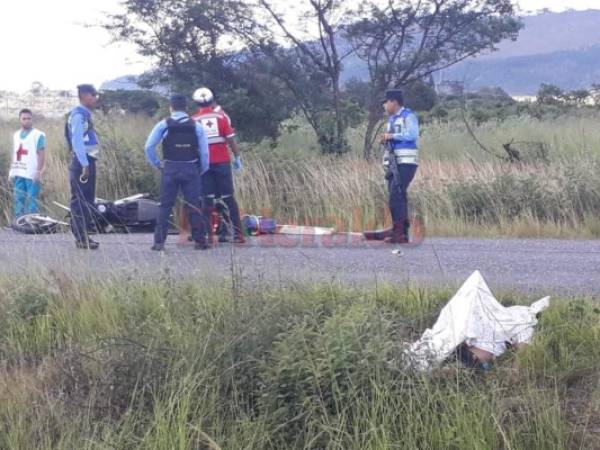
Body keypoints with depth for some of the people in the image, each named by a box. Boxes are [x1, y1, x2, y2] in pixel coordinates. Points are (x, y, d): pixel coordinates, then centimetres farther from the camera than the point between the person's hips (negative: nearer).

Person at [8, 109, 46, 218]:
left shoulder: (38, 135, -3)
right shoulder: (16, 135, 15)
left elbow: (41, 155, -7)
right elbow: (14, 154, 19)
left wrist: (39, 172, -14)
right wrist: (11, 171, 14)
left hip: (32, 175, -6)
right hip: (18, 174, 6)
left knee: (31, 201, -6)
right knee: (18, 200, 8)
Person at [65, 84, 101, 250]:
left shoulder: (86, 114, 16)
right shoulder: (78, 115, -14)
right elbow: (77, 141, -21)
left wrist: (88, 164, 17)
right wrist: (85, 165, -24)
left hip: (87, 162, 10)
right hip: (82, 163, -10)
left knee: (87, 201, 13)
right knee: (80, 201, -7)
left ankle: (84, 236, 18)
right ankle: (81, 238, -5)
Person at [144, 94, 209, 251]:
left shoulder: (163, 125, 0)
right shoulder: (196, 126, 1)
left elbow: (149, 147, -5)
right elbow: (204, 151, -2)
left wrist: (157, 164, 7)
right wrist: (202, 171, 10)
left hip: (170, 169, 0)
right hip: (191, 169, 0)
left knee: (165, 206, 4)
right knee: (194, 206, 6)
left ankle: (159, 242, 1)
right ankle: (200, 241, 8)